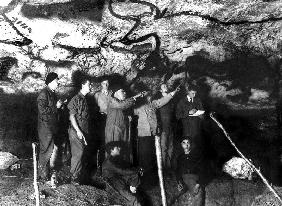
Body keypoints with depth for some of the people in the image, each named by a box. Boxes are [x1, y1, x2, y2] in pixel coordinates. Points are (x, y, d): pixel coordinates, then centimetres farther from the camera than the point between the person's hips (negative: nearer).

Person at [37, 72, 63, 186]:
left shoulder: (52, 93, 14)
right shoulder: (43, 94, -15)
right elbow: (42, 110, -24)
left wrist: (60, 104, 8)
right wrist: (56, 106, -18)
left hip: (53, 126, 9)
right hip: (45, 126, -9)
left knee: (55, 148, 10)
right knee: (46, 150, -3)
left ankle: (51, 169, 27)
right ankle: (43, 174, 8)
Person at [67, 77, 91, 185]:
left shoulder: (84, 99, 14)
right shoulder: (76, 99, -12)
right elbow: (72, 116, -14)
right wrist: (78, 131, -19)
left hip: (83, 131, 8)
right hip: (76, 131, -8)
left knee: (80, 154, 12)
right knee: (77, 154, -6)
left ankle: (77, 175, 20)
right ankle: (75, 178, 0)